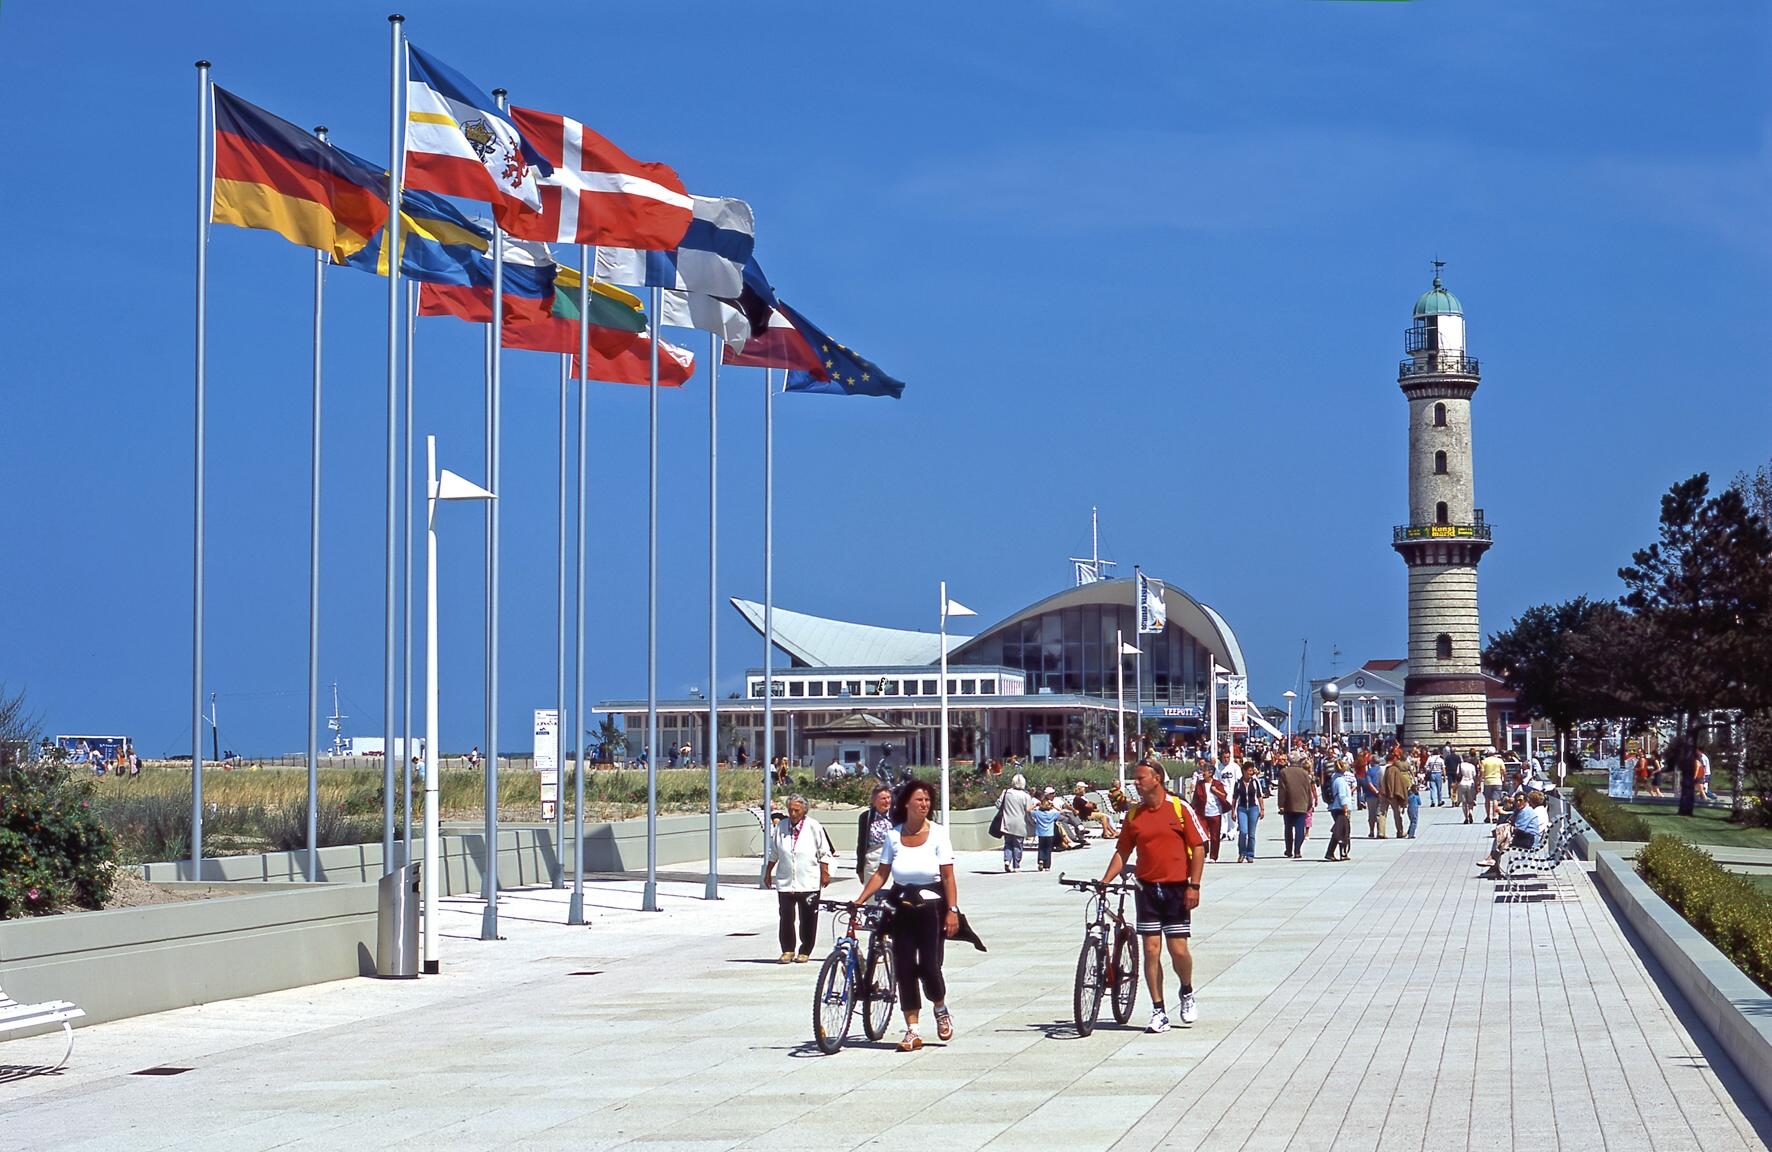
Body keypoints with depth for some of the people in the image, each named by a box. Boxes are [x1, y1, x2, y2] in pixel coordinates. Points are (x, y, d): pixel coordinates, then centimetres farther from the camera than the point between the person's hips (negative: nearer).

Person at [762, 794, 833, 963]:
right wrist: (768, 873, 16)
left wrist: (825, 873, -4)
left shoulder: (814, 827, -3)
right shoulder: (781, 827, 5)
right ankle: (787, 950, 11)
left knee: (807, 919, 3)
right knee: (786, 918, 0)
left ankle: (804, 952, 14)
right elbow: (773, 853, 16)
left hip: (809, 884, -2)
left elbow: (824, 853, 1)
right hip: (785, 883, 2)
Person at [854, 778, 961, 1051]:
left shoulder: (938, 833, -3)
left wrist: (952, 911, -13)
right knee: (904, 969, -1)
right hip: (902, 909, 3)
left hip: (932, 908, -3)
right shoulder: (894, 835, 3)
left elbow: (948, 876, -5)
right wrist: (859, 900, -3)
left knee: (929, 966, -9)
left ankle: (941, 1010, 22)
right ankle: (912, 1031, 6)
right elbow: (881, 874, 6)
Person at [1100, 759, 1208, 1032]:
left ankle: (1187, 993, 24)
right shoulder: (1133, 815, 6)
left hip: (1176, 889, -3)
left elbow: (1199, 848, -4)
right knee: (1151, 950, -1)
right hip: (1147, 888, 3)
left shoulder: (1180, 809, -5)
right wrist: (1105, 881, -3)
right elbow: (1122, 852, 10)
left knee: (1178, 950, -5)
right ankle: (1159, 1012, 5)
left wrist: (1194, 886, -11)